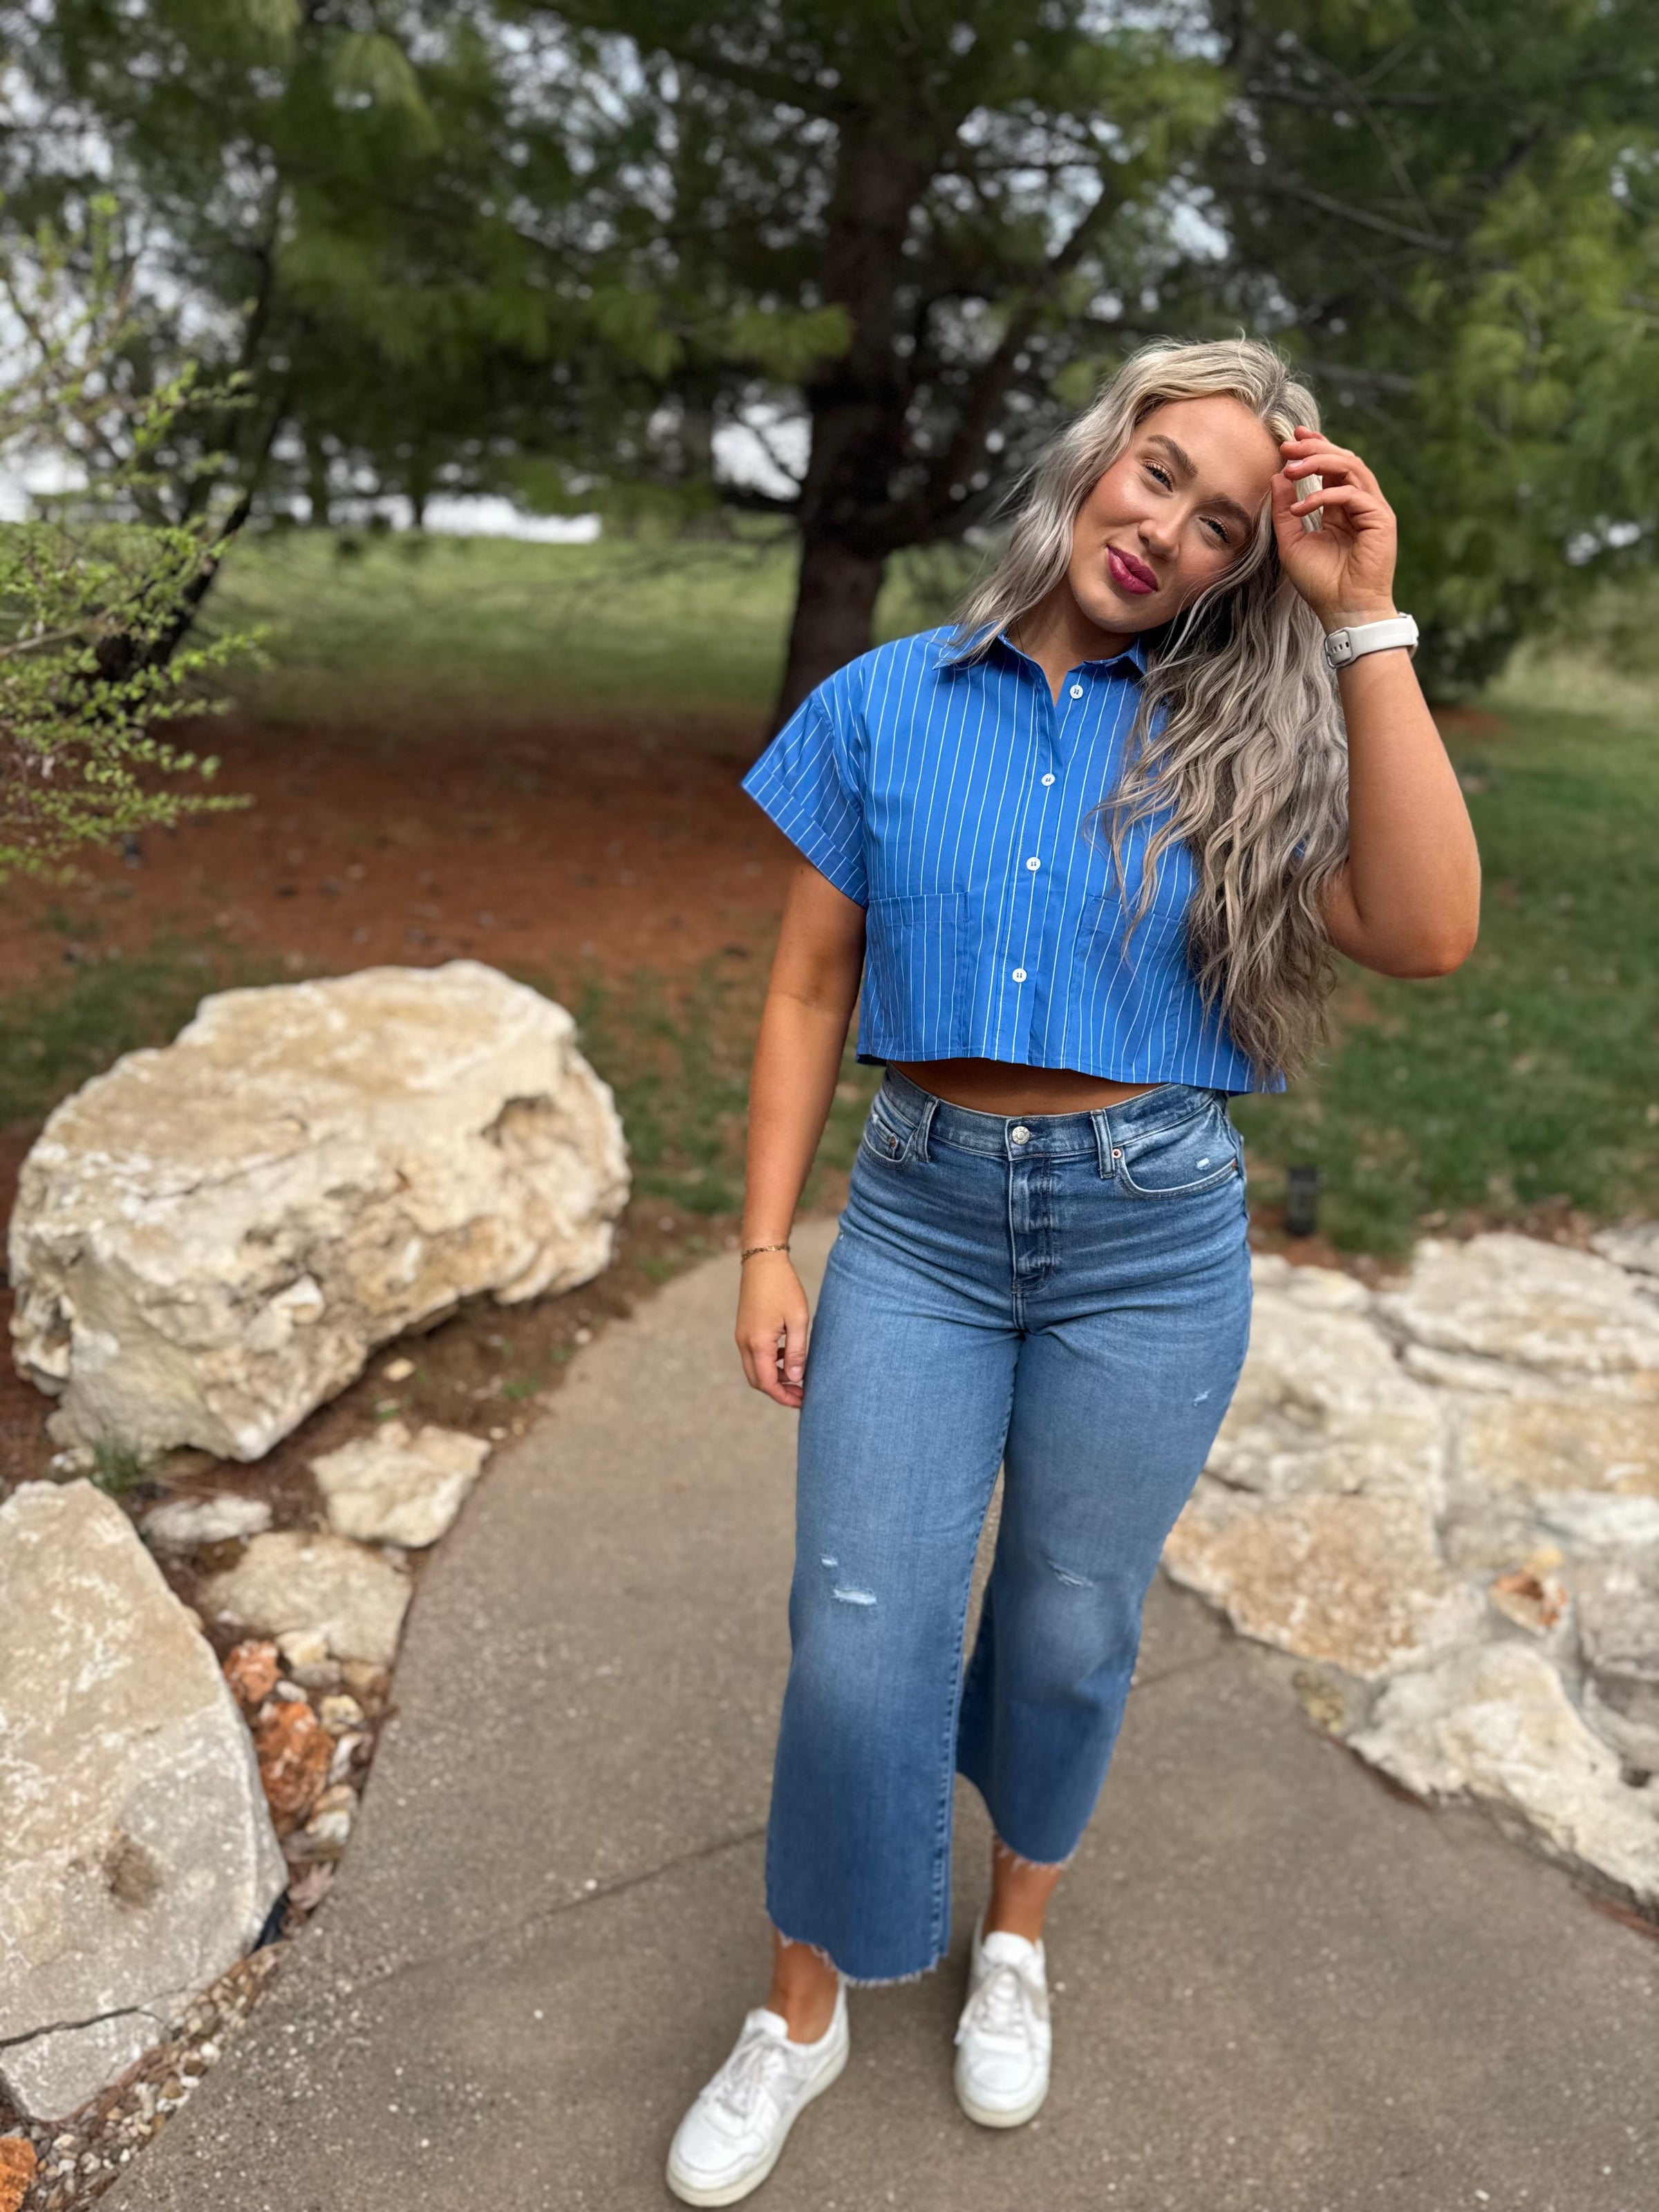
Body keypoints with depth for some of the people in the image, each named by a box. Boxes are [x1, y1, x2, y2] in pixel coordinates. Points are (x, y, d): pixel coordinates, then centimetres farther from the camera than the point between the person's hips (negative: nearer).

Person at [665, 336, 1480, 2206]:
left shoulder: (1238, 742, -1)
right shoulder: (885, 707, 0)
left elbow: (1426, 932, -18)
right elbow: (808, 994, 3)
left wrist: (1365, 623, -16)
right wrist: (766, 1246, -1)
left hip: (1151, 1239, 0)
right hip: (923, 1221, 0)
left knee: (1069, 1631, 15)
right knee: (856, 1643, 0)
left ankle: (1017, 1929, 45)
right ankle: (804, 2008, 27)